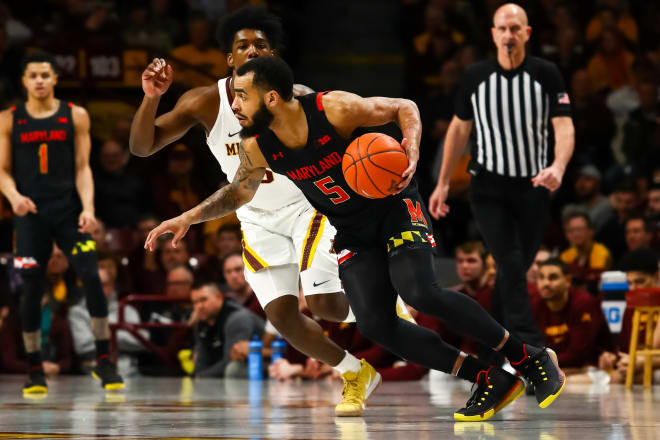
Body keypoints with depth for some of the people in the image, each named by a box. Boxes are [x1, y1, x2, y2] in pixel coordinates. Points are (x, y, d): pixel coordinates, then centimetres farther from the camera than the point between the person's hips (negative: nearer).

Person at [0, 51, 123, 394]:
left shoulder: (75, 116, 6)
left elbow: (82, 167, 4)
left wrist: (87, 208, -11)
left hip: (69, 210, 0)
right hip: (31, 213, 0)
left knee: (92, 279, -13)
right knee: (31, 290, 1)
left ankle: (103, 361, -5)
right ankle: (35, 370, 12)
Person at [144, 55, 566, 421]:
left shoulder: (334, 109, -25)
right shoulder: (257, 148, -11)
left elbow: (405, 108, -11)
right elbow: (239, 191, 10)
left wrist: (412, 149, -30)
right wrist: (189, 217, -1)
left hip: (395, 206, -5)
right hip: (353, 233, 5)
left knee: (420, 292, -28)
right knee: (375, 324, -14)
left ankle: (530, 358, -11)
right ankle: (492, 382, -3)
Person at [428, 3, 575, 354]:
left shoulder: (546, 74, -5)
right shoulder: (476, 76, -1)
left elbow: (564, 126, -12)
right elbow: (459, 128, 11)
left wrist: (558, 167, -32)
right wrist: (443, 183, 10)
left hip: (533, 187, 1)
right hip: (489, 187, -1)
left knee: (517, 268, 8)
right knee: (511, 265, -16)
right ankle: (531, 349, -24)